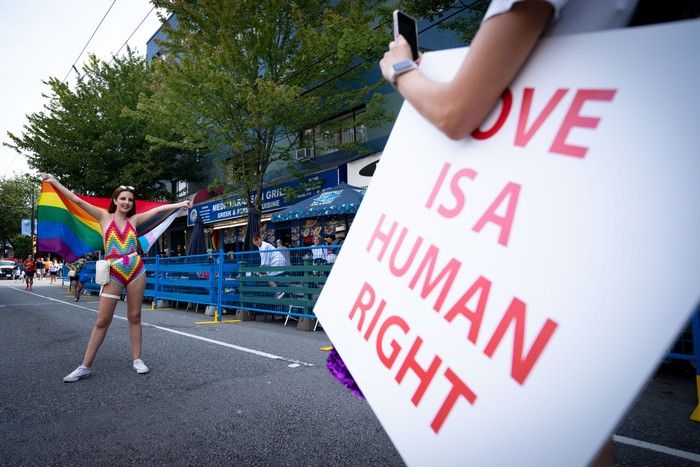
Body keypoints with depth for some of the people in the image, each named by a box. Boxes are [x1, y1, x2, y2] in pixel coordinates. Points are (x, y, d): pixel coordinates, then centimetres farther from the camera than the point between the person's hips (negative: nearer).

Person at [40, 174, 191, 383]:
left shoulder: (134, 219, 8)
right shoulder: (105, 217, 4)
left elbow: (158, 209, 10)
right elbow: (78, 201, 2)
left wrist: (178, 204, 10)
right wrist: (55, 182, 1)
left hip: (136, 271, 2)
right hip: (114, 274, -1)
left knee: (134, 317, 7)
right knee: (102, 321, 1)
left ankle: (137, 359, 15)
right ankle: (85, 366, 11)